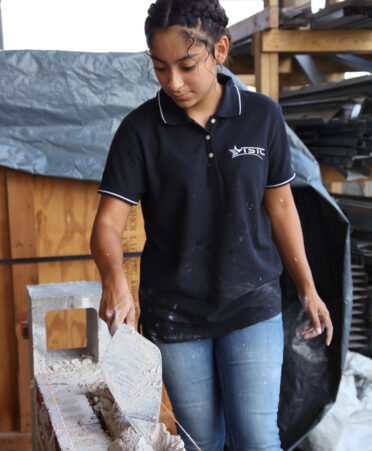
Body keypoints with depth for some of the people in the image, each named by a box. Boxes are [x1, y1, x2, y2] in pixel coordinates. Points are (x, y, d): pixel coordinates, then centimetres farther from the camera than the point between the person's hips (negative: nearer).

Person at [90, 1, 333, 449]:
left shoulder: (263, 116, -3)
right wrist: (114, 280, -33)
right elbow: (108, 222, -13)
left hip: (253, 305, 0)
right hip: (174, 313, 0)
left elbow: (279, 205, 5)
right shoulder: (141, 129, -8)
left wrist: (308, 289, 7)